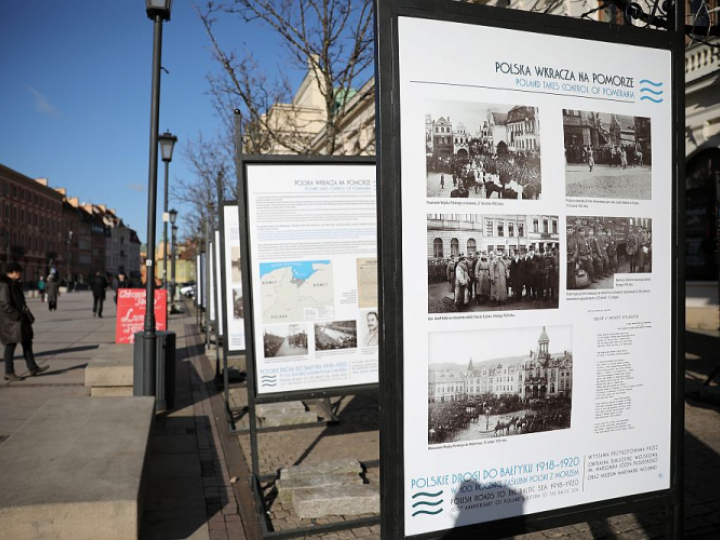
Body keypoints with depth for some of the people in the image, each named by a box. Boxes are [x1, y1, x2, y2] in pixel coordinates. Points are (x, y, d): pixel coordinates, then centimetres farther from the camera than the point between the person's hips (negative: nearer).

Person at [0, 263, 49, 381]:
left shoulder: (14, 284, 14)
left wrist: (24, 315, 13)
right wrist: (16, 316, -20)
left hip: (20, 318, 10)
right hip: (11, 320, -10)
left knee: (27, 342, 11)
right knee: (11, 344, -1)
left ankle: (32, 368, 18)